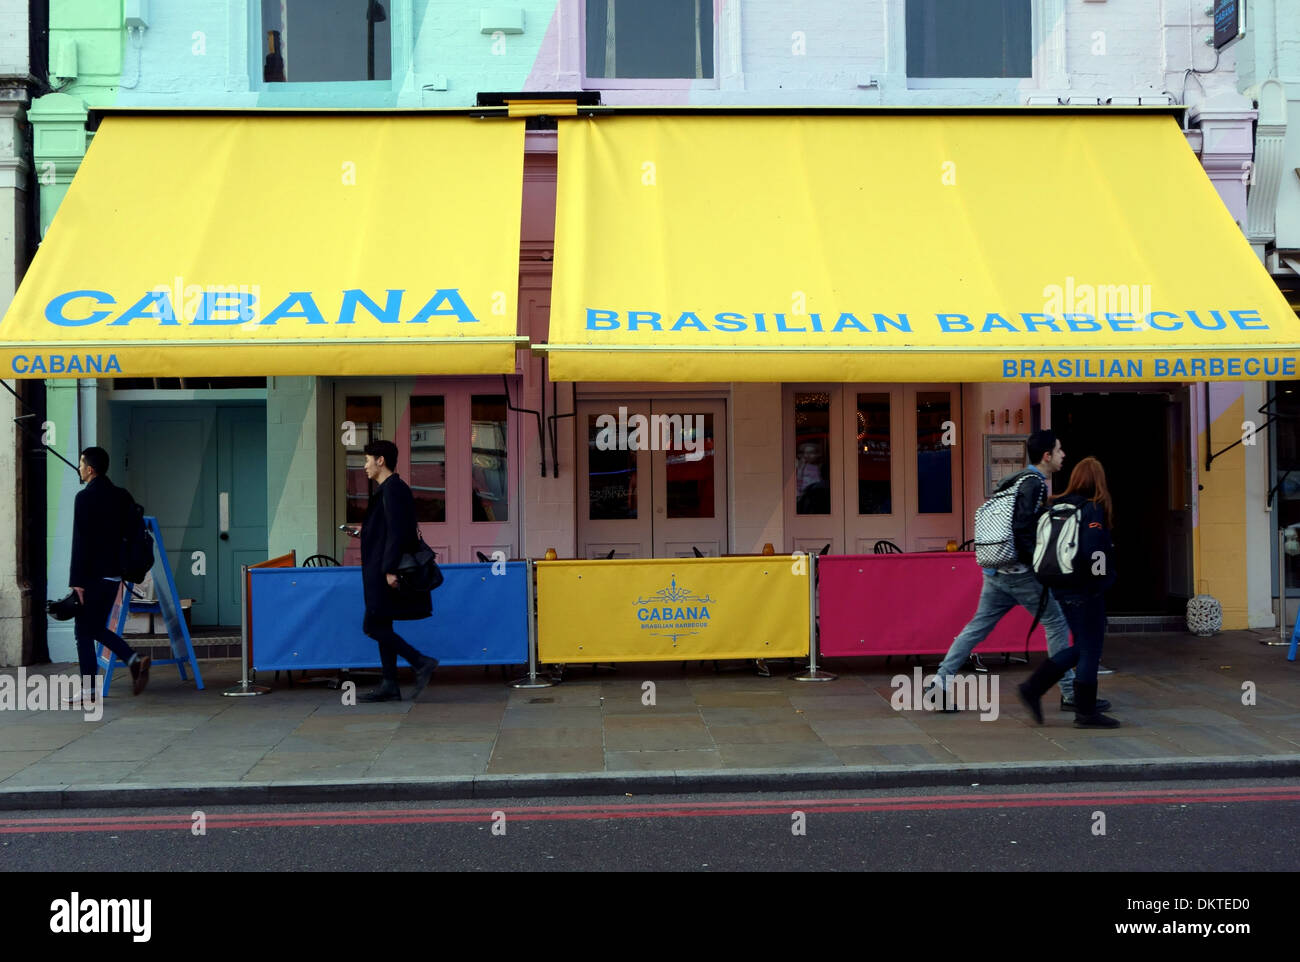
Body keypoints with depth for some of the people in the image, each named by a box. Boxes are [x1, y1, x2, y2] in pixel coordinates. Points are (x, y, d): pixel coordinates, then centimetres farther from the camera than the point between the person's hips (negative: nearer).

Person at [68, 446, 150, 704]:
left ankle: (88, 691, 4)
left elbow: (80, 541, -16)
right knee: (97, 628, 17)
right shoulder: (119, 495, 10)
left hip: (93, 575, -7)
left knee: (84, 631, 2)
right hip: (114, 574, 7)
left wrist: (77, 581, -16)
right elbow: (125, 534, 14)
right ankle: (135, 660, -1)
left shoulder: (85, 497, -12)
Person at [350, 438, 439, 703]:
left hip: (385, 573, -11)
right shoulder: (394, 488, 17)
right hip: (384, 572, 11)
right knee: (381, 626, 11)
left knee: (373, 626, -9)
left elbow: (397, 532, -22)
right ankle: (389, 685, 13)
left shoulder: (392, 489, -14)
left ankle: (422, 663, -9)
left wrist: (390, 569, -24)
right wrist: (367, 530, 27)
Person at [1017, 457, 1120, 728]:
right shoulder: (1093, 509, -13)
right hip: (1085, 590, -8)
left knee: (1081, 647, 18)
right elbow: (1093, 551, -21)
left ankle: (1033, 688, 13)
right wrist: (1102, 579, -9)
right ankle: (1086, 712, 11)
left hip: (1062, 588, 8)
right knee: (1090, 649, 4)